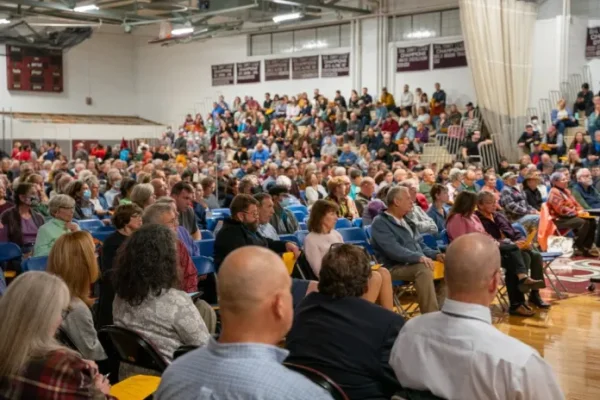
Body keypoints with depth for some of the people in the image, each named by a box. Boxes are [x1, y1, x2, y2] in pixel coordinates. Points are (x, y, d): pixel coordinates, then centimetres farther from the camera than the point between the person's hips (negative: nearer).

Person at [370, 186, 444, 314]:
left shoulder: (406, 221, 20)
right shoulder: (380, 223, -8)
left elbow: (420, 244, 23)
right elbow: (393, 250, -21)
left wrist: (436, 254, 3)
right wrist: (419, 257, -31)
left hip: (417, 264, 9)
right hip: (396, 268, -9)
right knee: (424, 269, -34)